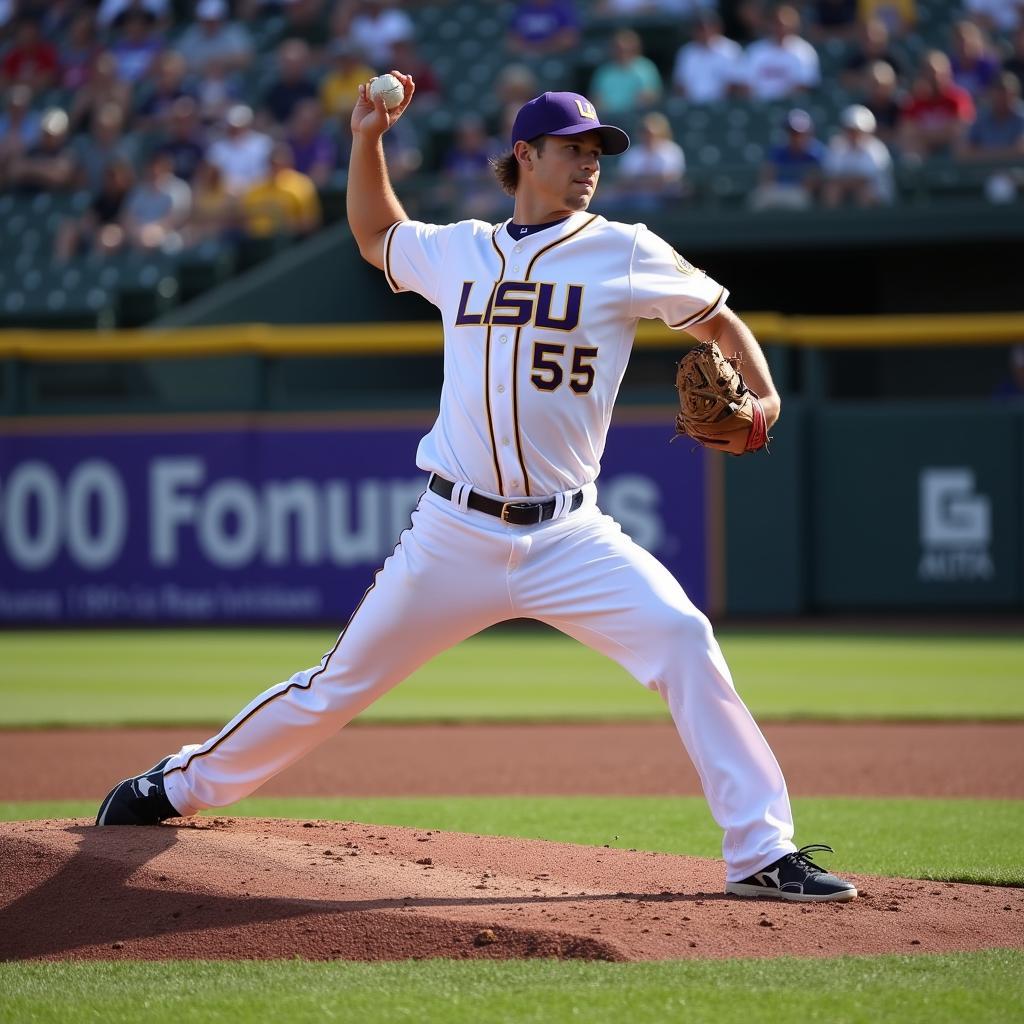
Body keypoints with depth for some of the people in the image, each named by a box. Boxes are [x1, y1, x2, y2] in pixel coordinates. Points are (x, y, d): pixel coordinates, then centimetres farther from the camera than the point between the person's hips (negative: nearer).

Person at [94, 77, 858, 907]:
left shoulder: (624, 254, 2)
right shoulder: (457, 251, 10)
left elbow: (718, 318, 8)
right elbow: (376, 236, 30)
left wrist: (763, 398, -10)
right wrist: (368, 139, 17)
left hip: (567, 536, -1)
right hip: (453, 535, 1)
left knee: (683, 639, -22)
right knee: (340, 684, 8)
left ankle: (762, 855, -17)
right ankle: (178, 786, 29)